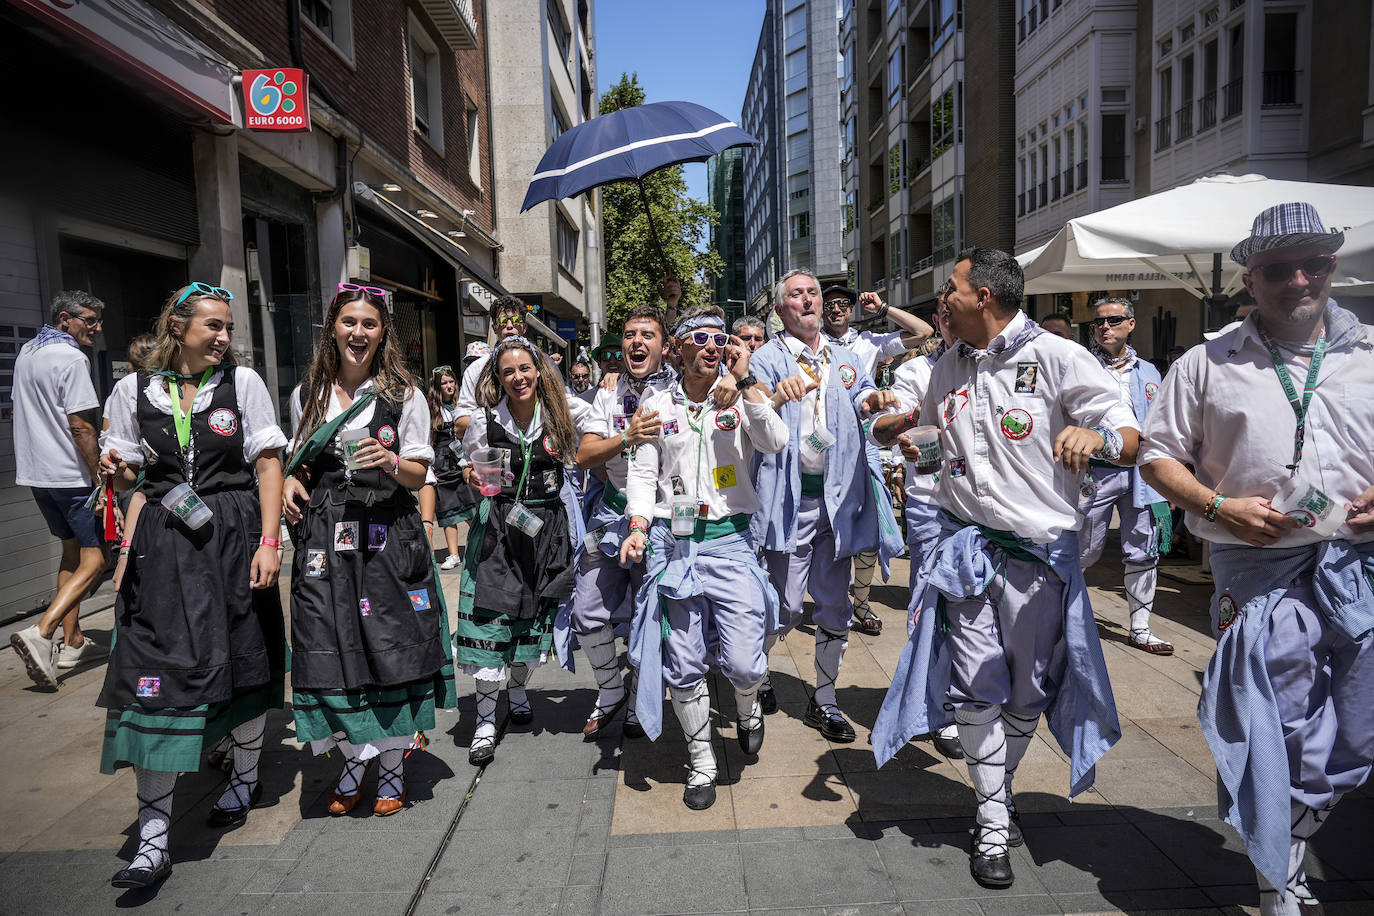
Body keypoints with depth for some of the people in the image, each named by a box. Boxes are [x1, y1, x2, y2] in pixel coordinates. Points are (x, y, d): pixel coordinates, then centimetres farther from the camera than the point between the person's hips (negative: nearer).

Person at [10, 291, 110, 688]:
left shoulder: (25, 352, 14)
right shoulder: (71, 358, -15)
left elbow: (19, 412, 22)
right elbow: (81, 426, -20)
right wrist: (100, 479, -16)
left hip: (36, 473, 10)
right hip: (72, 476, -10)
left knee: (72, 551, 17)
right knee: (94, 559, -6)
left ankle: (72, 643, 20)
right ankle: (40, 632, -18)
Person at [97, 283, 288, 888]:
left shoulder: (243, 382, 1)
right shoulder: (133, 390, 5)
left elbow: (268, 464, -1)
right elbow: (125, 475, 13)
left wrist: (269, 542, -9)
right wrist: (117, 472, -12)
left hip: (235, 536, 0)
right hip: (164, 543, 1)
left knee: (242, 661, 11)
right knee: (155, 675, -6)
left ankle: (246, 776, 36)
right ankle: (153, 834, 1)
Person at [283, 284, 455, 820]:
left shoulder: (405, 395, 3)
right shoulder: (306, 395, 12)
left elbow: (419, 475, 1)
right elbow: (301, 464, 22)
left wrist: (391, 463, -19)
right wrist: (291, 485, 0)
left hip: (387, 534, -2)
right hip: (324, 535, 3)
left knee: (391, 645, -1)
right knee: (329, 649, 1)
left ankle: (392, 765, 18)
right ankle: (354, 760, 23)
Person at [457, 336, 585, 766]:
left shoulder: (559, 413, -1)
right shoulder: (484, 419, -5)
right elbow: (469, 469, 6)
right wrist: (476, 478, -15)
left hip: (545, 524, 2)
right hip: (497, 524, -2)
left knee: (534, 613, 13)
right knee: (491, 617, -6)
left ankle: (518, 689, 38)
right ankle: (486, 719, 5)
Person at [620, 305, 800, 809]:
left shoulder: (741, 398, 6)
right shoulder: (657, 404, 8)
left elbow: (775, 443, -11)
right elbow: (643, 473, 8)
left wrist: (745, 380, -13)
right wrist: (638, 528, -6)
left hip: (730, 540, -1)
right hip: (673, 541, 1)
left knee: (743, 663, -7)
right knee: (683, 665, 4)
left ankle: (747, 707, 31)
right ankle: (702, 763, 24)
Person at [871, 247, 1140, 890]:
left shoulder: (1058, 358, -8)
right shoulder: (949, 368, 10)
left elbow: (1132, 443, -11)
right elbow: (926, 424, 30)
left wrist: (1096, 435, -32)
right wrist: (894, 422, 10)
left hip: (1038, 551, -3)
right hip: (966, 546, 3)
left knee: (1028, 691, 10)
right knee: (975, 685, 1)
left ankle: (997, 787, 36)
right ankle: (993, 820, 17)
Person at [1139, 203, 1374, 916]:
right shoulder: (1207, 365, 4)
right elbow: (1158, 457, 5)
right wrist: (1218, 506, -11)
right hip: (1259, 571, -3)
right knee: (1272, 734, 2)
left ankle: (1286, 850, 38)